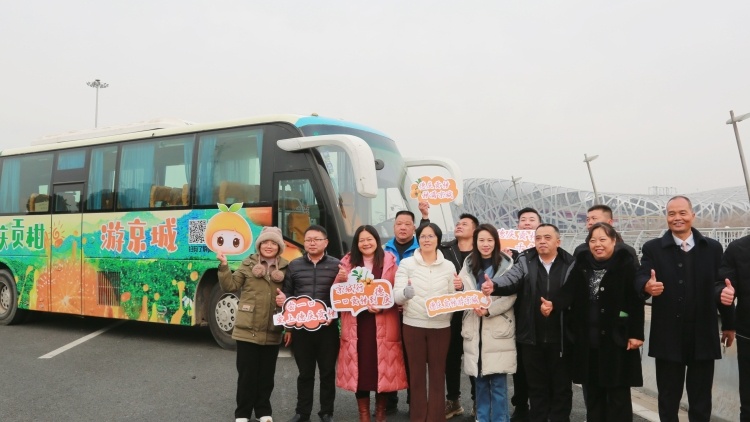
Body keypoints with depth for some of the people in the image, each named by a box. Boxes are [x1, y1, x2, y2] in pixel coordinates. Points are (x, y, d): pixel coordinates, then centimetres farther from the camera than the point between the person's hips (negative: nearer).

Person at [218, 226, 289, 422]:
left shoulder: (285, 268, 4)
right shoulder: (248, 264, 2)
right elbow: (230, 286, -1)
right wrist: (224, 266, -13)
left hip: (272, 332, 1)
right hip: (248, 330, -1)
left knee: (266, 374, 13)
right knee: (247, 374, 6)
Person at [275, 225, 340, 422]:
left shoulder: (336, 265, 1)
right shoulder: (294, 266, 7)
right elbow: (287, 295, 8)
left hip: (327, 328, -1)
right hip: (301, 328, 1)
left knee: (327, 372, 8)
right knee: (305, 373, 12)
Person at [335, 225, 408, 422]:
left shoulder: (389, 261, 3)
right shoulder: (348, 262, 9)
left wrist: (381, 305, -18)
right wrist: (341, 279, -12)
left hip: (383, 323, -1)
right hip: (356, 323, 1)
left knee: (382, 366, 3)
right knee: (359, 367, 3)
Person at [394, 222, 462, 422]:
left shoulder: (448, 266, 6)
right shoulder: (406, 264, 0)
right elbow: (396, 296, -8)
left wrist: (458, 289, -12)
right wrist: (405, 292, -30)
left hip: (440, 326, 1)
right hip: (413, 325, -1)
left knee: (438, 373, 7)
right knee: (416, 373, 8)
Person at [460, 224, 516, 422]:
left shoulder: (506, 264, -3)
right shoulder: (469, 265, 11)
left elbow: (510, 296, -9)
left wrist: (489, 310, -21)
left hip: (498, 330, -4)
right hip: (475, 329, 4)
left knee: (498, 382, 1)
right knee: (480, 380, 12)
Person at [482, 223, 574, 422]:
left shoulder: (570, 264, -2)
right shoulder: (525, 261, 0)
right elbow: (511, 278, -16)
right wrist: (494, 286, -36)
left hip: (560, 337, -1)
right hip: (532, 337, 1)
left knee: (561, 386, 12)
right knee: (536, 386, 14)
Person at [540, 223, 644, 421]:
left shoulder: (625, 264, -6)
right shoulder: (582, 263, 6)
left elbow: (636, 301, -8)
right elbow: (569, 290, -5)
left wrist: (636, 334, -12)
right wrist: (553, 303, -24)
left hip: (616, 339, -4)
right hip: (587, 340, 4)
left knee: (618, 394, 5)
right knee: (593, 393, 13)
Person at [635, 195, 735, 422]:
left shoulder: (712, 248, 4)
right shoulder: (652, 248, -1)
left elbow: (721, 286, 6)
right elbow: (640, 278, -15)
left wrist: (728, 324, 8)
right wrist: (647, 286, -38)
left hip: (703, 335, 1)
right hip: (668, 336, -1)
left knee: (701, 399, 13)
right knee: (668, 398, 12)